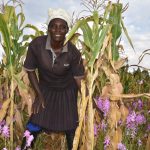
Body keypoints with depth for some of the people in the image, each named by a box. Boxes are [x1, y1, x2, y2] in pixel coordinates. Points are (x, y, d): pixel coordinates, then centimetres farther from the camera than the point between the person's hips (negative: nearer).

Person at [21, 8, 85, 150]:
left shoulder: (73, 52, -24)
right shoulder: (36, 44, -25)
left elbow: (79, 78, -13)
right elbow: (30, 70, -9)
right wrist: (38, 95, -7)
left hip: (67, 92, 0)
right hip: (45, 90, 1)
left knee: (70, 128, 9)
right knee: (34, 126, 4)